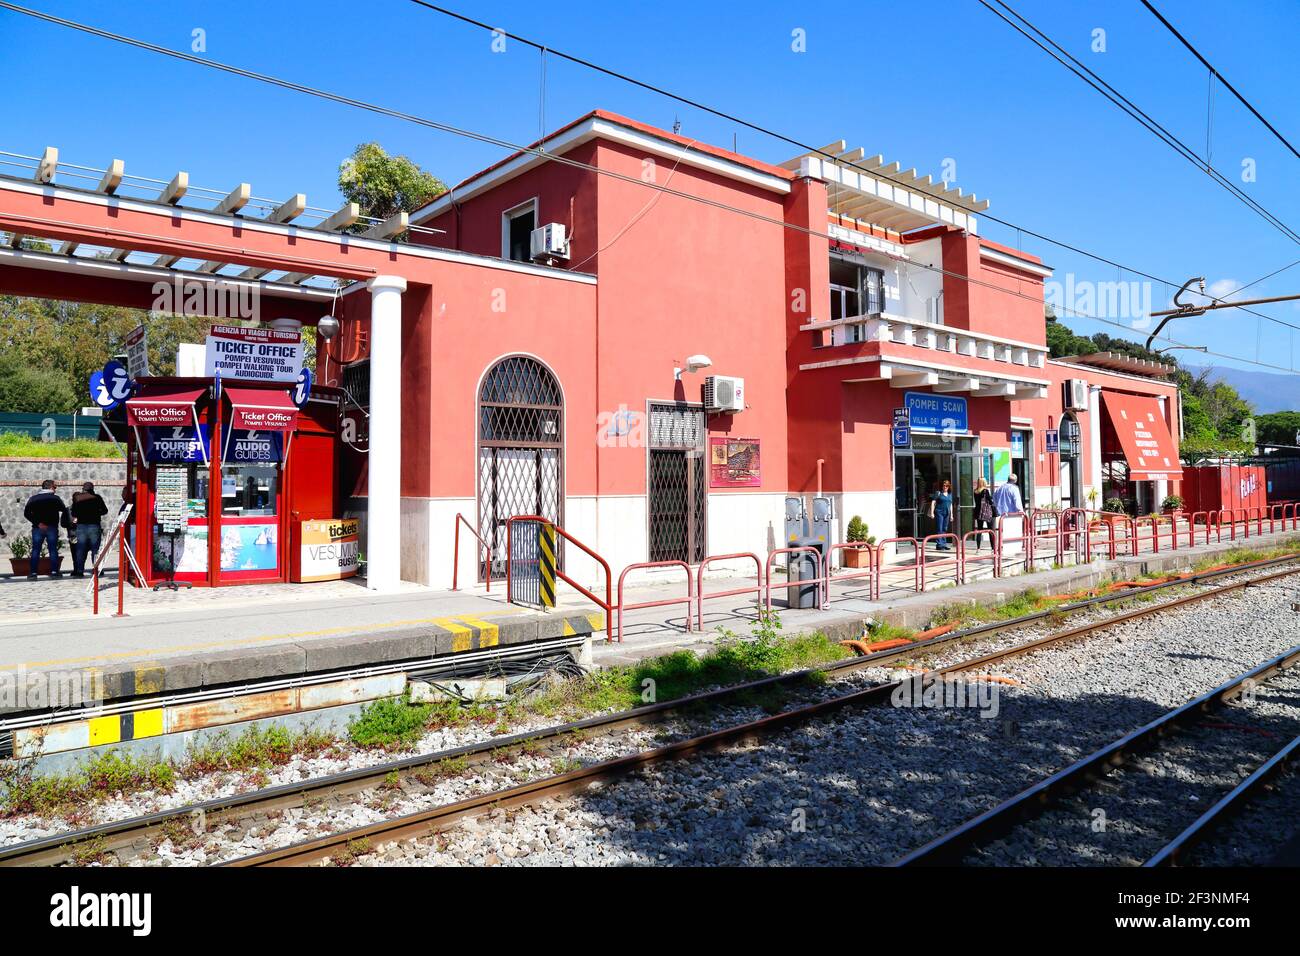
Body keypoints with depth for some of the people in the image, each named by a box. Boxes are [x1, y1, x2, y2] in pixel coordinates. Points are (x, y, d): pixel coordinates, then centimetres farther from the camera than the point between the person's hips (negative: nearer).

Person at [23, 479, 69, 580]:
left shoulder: (33, 498, 7)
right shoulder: (55, 498, 0)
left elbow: (26, 513, -3)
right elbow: (64, 511, -8)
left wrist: (38, 523, -5)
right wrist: (66, 523, 7)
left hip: (37, 528, 2)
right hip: (52, 527, -2)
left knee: (35, 550, 3)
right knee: (53, 550, 2)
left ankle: (33, 573, -1)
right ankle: (54, 571, 0)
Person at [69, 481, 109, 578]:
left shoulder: (77, 498, 4)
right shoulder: (96, 497, -2)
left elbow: (73, 514, 9)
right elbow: (105, 510, 3)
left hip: (80, 526, 2)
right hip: (94, 526, -2)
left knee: (80, 550, 5)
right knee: (95, 549, 2)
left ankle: (79, 571, 2)